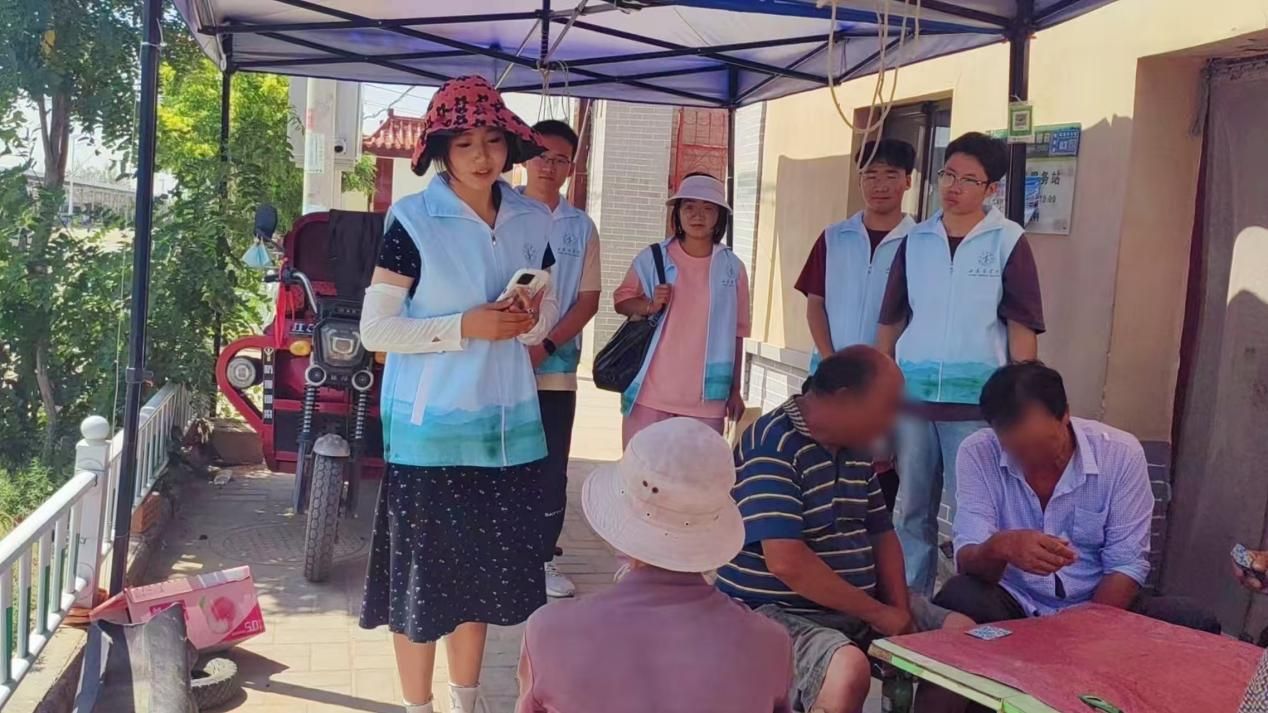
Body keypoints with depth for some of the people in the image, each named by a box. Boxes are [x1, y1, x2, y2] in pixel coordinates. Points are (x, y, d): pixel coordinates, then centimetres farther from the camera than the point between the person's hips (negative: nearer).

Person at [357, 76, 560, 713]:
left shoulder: (533, 221, 5)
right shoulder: (413, 220, -10)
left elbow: (548, 307, 16)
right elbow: (375, 329, -12)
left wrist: (531, 320, -8)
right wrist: (465, 327, -21)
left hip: (507, 422, 5)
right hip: (429, 424, -5)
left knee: (484, 569, 14)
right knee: (420, 571, 4)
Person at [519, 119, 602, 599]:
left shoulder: (581, 227, 8)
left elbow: (588, 299, 5)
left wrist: (547, 345, -9)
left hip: (556, 368, 2)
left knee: (551, 468, 6)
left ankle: (544, 558, 17)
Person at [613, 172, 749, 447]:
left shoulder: (732, 267, 3)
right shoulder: (652, 258, 1)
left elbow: (735, 334, 7)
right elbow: (621, 300, 9)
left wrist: (735, 391, 8)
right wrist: (649, 305, -12)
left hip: (706, 396, 0)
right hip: (651, 391, 0)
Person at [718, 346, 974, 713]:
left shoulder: (855, 448, 9)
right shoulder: (772, 445, -19)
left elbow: (882, 534, 16)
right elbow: (786, 562, -27)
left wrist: (899, 610, -2)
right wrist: (878, 614, -19)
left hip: (858, 606, 9)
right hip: (778, 611, -9)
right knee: (849, 668, -35)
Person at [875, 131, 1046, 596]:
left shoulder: (1008, 241, -1)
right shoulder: (915, 240, 9)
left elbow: (1022, 326, -2)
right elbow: (891, 321, 12)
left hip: (976, 401, -3)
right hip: (911, 396, 4)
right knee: (912, 509, 12)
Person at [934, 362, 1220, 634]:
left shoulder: (1121, 453, -11)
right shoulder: (977, 453, -13)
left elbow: (1126, 567, -9)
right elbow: (967, 560, -19)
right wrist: (999, 548, -43)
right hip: (1013, 603, -1)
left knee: (1193, 623, -23)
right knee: (956, 600, -33)